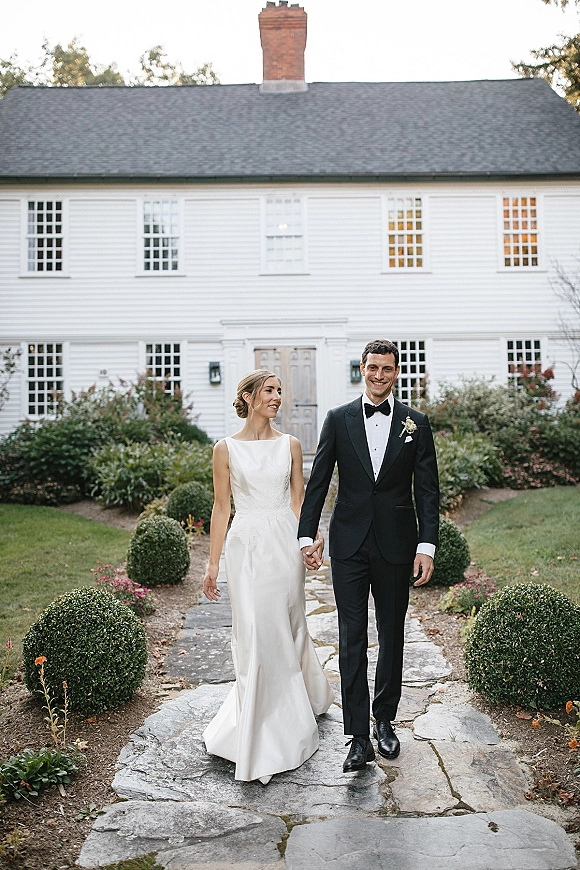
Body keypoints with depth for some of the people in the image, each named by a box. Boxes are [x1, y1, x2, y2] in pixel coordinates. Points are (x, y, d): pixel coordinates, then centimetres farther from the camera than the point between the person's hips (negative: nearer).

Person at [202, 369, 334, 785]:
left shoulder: (290, 445, 5)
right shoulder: (227, 448, 0)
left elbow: (298, 500, 8)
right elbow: (222, 507, 3)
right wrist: (213, 563, 1)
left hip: (284, 544, 2)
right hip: (246, 545, -2)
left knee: (286, 627, 11)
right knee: (255, 634, -2)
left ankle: (288, 714, 39)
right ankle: (263, 737, 14)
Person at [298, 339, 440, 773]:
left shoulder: (416, 422, 3)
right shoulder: (338, 419, 4)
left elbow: (428, 489, 1)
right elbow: (317, 482, 3)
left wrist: (427, 545, -6)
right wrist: (307, 535, -3)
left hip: (396, 544, 1)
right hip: (349, 544, 0)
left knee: (392, 635, 12)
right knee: (352, 638, -1)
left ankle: (385, 721, 30)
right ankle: (359, 737, 6)